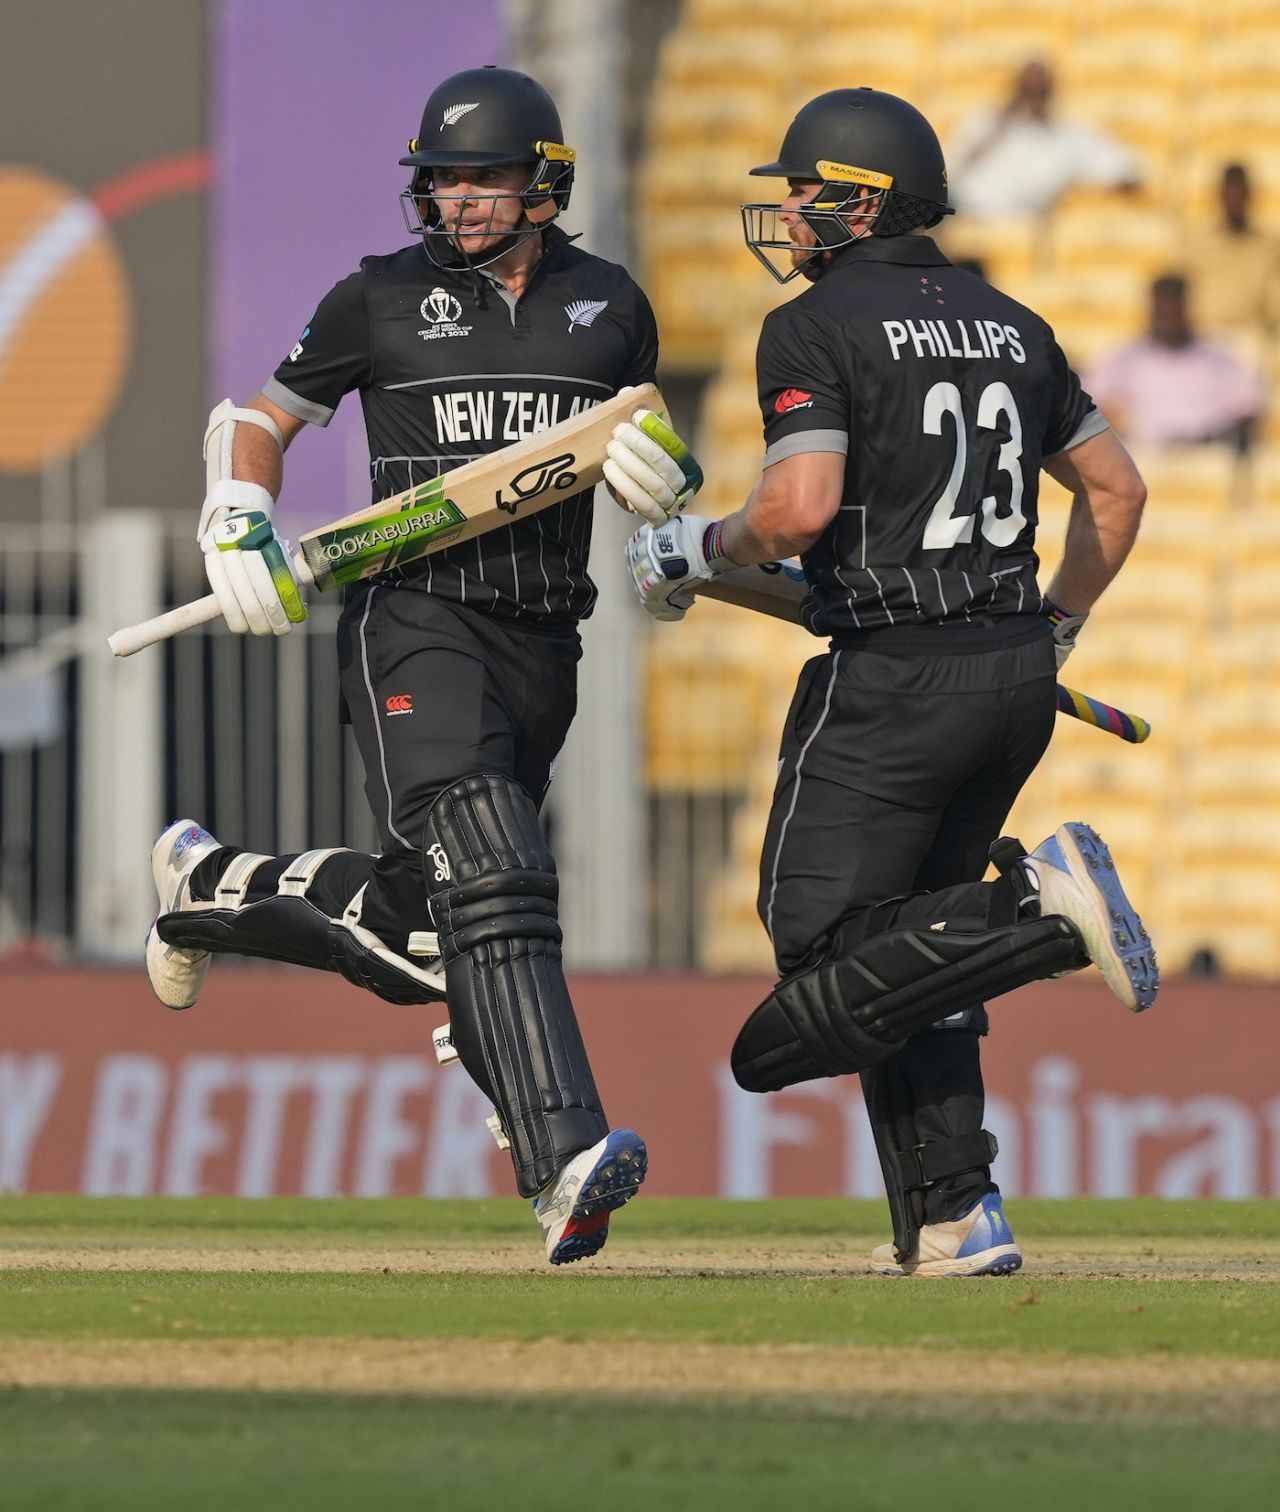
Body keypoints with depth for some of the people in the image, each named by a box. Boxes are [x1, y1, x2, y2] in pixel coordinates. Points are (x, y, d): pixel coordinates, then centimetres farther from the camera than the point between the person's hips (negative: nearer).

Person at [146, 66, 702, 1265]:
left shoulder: (609, 305, 12)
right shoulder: (382, 299, 4)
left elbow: (652, 466, 23)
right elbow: (258, 421, 15)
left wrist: (663, 473, -1)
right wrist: (236, 529, -3)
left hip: (543, 648, 4)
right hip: (417, 619, -4)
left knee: (414, 939, 10)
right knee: (489, 884, -25)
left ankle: (213, 886, 37)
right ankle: (563, 1166, -35)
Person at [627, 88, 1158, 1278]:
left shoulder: (817, 330, -7)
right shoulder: (1009, 327, 15)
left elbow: (801, 507, -20)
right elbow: (1116, 490, 19)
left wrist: (697, 553, -2)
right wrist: (1056, 628, 29)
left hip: (893, 677, -7)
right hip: (1017, 677, 8)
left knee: (824, 947, -7)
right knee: (903, 947, 15)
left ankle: (1040, 909, -27)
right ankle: (951, 1222, 6)